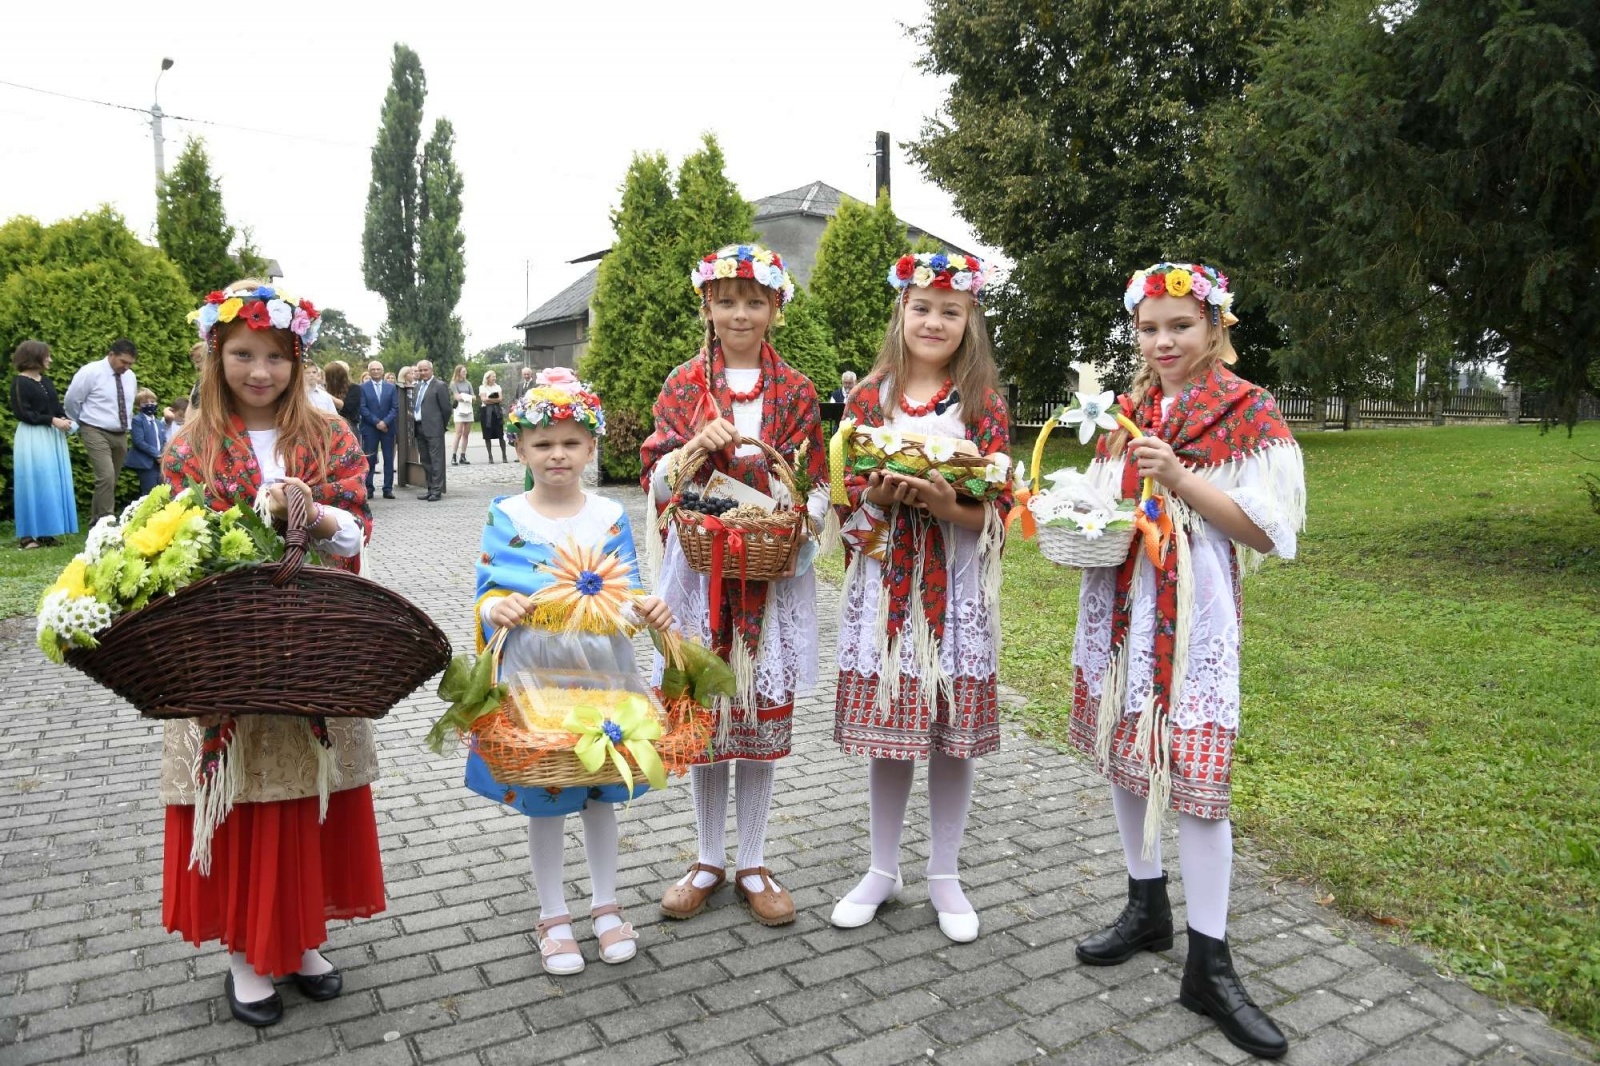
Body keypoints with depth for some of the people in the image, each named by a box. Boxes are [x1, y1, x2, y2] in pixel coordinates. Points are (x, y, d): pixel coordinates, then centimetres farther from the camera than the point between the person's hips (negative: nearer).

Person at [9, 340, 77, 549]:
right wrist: (51, 420, -18)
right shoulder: (20, 382, -8)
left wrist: (64, 420, -3)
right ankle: (28, 535, -1)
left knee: (52, 484, 7)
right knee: (33, 484, -6)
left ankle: (44, 532, 12)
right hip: (32, 438, -8)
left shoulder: (45, 381, 15)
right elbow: (22, 413, -14)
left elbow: (56, 407, 18)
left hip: (52, 437, 8)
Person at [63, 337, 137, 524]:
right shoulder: (91, 372, -11)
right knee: (106, 477, -20)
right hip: (96, 433, -6)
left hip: (121, 435, 6)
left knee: (111, 481, 10)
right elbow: (71, 401, -3)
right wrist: (84, 424, 8)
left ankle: (96, 520, 21)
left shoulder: (130, 377, 7)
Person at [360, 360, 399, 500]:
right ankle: (368, 489, 4)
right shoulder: (363, 387, 3)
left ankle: (388, 489, 7)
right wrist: (376, 422, -13)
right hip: (370, 428, -2)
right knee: (369, 460, -1)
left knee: (389, 460, 3)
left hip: (388, 428, 2)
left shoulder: (391, 387, 9)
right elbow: (362, 408, -4)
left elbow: (395, 407, 2)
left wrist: (385, 422, -11)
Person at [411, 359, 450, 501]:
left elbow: (446, 408, -6)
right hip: (419, 428, 8)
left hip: (433, 429, -8)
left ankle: (437, 490, -5)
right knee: (425, 461, 11)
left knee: (436, 460, -6)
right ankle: (431, 488, 18)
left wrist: (443, 425, 1)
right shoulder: (416, 386, 17)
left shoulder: (439, 386, -6)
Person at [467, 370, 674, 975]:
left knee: (601, 792, 14)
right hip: (533, 673, -1)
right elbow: (487, 596, -4)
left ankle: (605, 903, 33)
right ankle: (553, 915, 29)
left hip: (599, 670, 1)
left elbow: (627, 595, -3)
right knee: (541, 798, 10)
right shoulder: (505, 518, -3)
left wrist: (647, 609, -24)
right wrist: (498, 610, -26)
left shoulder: (610, 517, -1)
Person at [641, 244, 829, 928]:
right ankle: (709, 859, 24)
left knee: (763, 714, 5)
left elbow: (818, 486, 5)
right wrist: (696, 444, -19)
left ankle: (753, 864, 21)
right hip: (699, 568, 0)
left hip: (774, 573, 0)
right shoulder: (683, 385, 5)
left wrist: (798, 526, -16)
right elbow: (657, 483, -1)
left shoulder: (796, 391, 5)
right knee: (701, 714, 7)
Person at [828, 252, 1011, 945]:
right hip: (884, 585, 1)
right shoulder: (868, 398, 5)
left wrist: (945, 504, -23)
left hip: (955, 589, -1)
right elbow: (845, 496, 4)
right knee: (884, 730, 9)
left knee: (953, 734, 6)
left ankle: (945, 876, 25)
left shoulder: (982, 402, 1)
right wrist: (880, 494, -17)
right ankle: (883, 870, 27)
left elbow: (996, 510, -4)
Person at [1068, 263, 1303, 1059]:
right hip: (1117, 602, 6)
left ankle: (1208, 965, 6)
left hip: (1193, 610, -6)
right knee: (1122, 750, 12)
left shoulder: (1248, 412, -4)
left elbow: (1266, 529, -10)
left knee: (1195, 771, -7)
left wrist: (1180, 478, -21)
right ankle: (1146, 909, 31)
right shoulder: (1125, 412, 12)